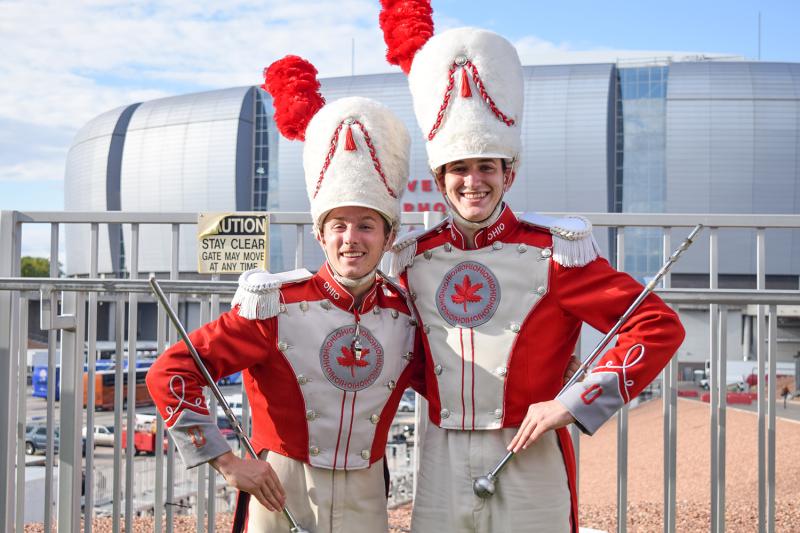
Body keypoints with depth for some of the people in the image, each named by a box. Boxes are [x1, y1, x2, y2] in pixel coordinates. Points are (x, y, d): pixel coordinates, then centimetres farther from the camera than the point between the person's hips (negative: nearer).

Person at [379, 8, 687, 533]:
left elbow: (661, 326, -11)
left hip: (529, 464, -3)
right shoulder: (412, 258, 5)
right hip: (441, 470, 3)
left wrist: (573, 402, -15)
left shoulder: (554, 250, -7)